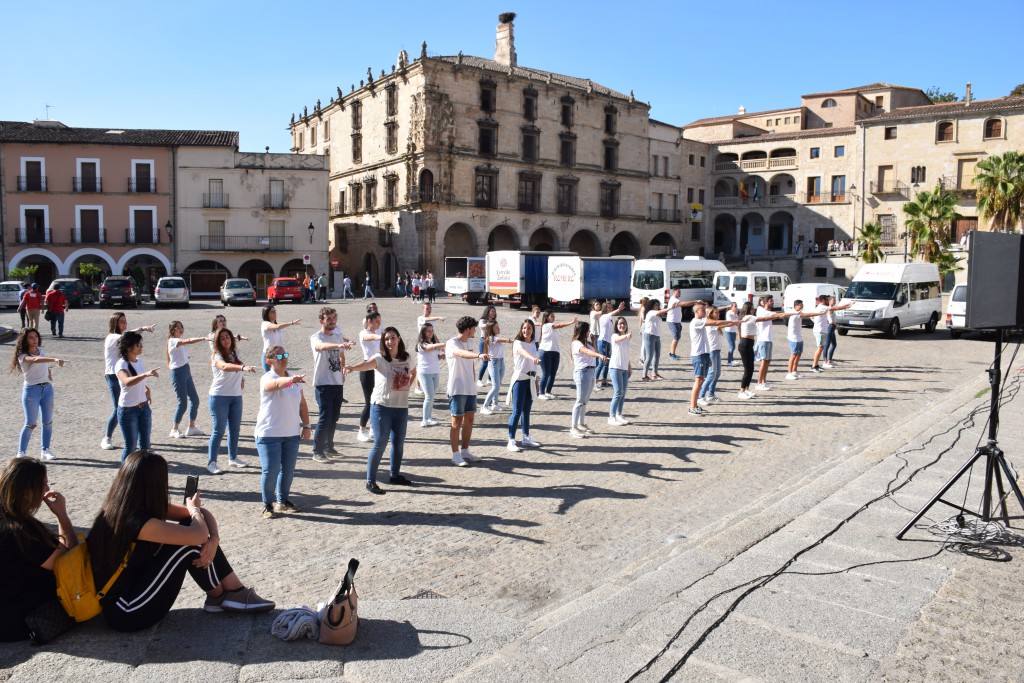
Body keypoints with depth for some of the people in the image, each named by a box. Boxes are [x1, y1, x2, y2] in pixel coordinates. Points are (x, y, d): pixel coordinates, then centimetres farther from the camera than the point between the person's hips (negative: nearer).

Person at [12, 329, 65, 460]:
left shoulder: (41, 351, 9)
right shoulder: (23, 356, -11)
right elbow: (35, 360, -34)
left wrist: (50, 373, 7)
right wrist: (55, 359, -51)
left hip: (47, 388, 6)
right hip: (31, 390, -6)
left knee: (48, 422, 6)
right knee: (31, 424, -5)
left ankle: (46, 450, 14)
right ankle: (21, 452, 5)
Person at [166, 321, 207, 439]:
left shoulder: (181, 339, 17)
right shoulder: (173, 341, -15)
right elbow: (189, 341, -29)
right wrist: (204, 339, -38)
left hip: (186, 371, 9)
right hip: (178, 373, -9)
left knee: (195, 399, 9)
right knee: (183, 402, -7)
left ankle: (191, 427, 19)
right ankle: (174, 430, 7)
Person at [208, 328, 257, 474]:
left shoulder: (235, 352, 8)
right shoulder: (216, 356, -13)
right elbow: (224, 366, -37)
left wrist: (241, 377, 9)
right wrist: (243, 367, -52)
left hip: (236, 396, 6)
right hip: (219, 396, -6)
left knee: (235, 429, 12)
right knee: (218, 430, -6)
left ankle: (233, 458, 26)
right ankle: (211, 462, 1)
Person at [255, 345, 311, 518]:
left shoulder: (295, 380, 9)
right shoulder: (267, 379, -12)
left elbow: (302, 404, 14)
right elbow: (277, 383, -37)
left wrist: (306, 425, 8)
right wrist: (291, 380, -57)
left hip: (292, 434, 6)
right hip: (269, 433, -6)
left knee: (288, 470, 13)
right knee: (270, 470, -5)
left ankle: (283, 501, 31)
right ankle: (268, 504, 13)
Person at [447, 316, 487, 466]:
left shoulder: (468, 343, 11)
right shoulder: (451, 344, -14)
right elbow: (461, 353, -37)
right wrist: (478, 355, -53)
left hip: (470, 389, 8)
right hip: (457, 389, -8)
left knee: (469, 419, 11)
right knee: (457, 421, -2)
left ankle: (465, 451, 22)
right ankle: (455, 455, 5)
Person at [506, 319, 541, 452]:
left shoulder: (533, 344, 11)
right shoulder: (518, 343, -11)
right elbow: (523, 352, -35)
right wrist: (533, 357, -55)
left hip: (530, 380, 6)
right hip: (519, 379, -6)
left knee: (527, 410, 14)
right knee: (517, 411, -9)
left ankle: (526, 437, 25)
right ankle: (511, 441, -7)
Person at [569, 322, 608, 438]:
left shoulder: (587, 342, 19)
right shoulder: (576, 343, -14)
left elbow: (593, 351, 18)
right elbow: (586, 351, -32)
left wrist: (592, 339, 20)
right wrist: (600, 355, -45)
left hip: (591, 372, 9)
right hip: (582, 372, -9)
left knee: (585, 401, 15)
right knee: (580, 401, -9)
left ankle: (582, 424, 26)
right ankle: (573, 428, -6)